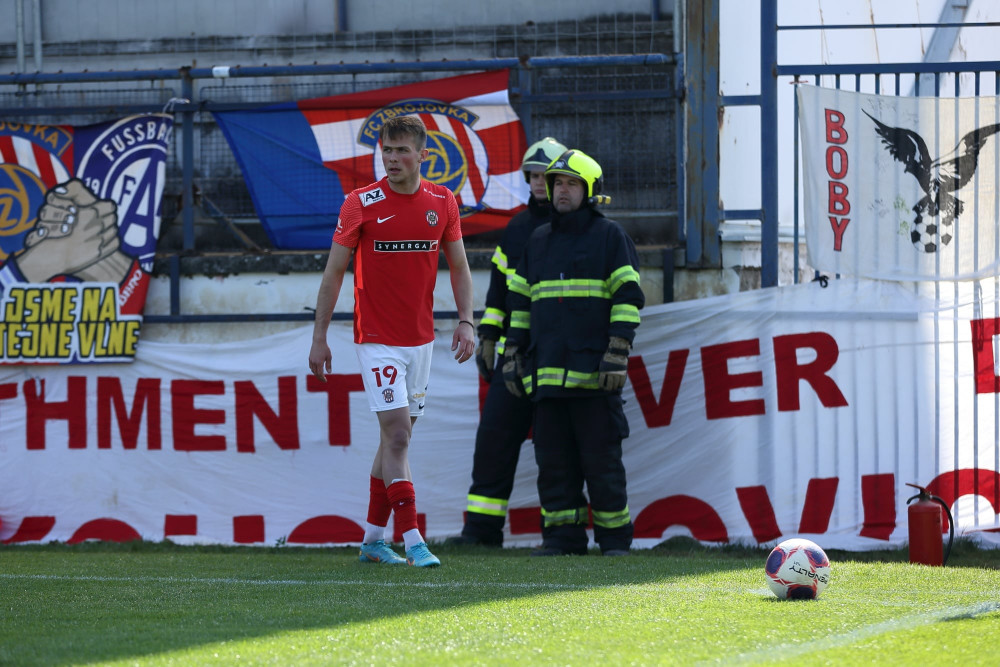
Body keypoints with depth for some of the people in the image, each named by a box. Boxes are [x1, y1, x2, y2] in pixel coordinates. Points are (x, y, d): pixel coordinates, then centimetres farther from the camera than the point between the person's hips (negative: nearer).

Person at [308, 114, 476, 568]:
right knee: (396, 435, -13)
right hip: (377, 339, -5)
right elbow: (333, 273, -3)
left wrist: (466, 321, -3)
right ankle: (412, 541, -14)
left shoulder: (442, 202, 2)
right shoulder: (361, 204, -8)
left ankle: (373, 539, 19)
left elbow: (459, 266, 11)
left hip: (420, 338, 5)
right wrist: (319, 338, -4)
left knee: (396, 439, 10)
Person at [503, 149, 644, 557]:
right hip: (547, 369, 5)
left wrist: (617, 353, -12)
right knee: (553, 458, 2)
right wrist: (513, 354, 15)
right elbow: (521, 303, 22)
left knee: (600, 457, -5)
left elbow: (628, 297, -4)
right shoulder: (538, 243, 18)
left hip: (592, 369, -5)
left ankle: (614, 535, 2)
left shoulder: (609, 237, 2)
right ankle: (562, 535, 6)